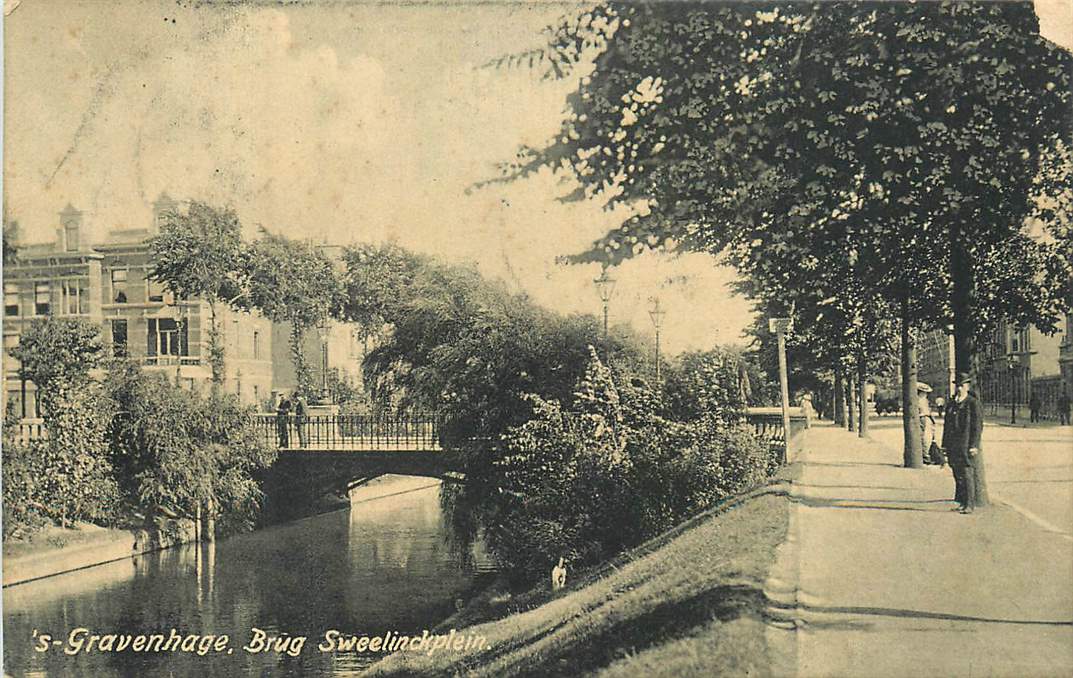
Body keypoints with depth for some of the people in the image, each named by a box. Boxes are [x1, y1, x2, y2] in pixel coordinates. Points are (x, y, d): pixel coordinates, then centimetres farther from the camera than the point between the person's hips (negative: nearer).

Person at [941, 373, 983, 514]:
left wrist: (974, 446, -14)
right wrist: (945, 445, 14)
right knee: (957, 475, 9)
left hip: (966, 447, -6)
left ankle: (970, 505, -3)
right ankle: (962, 503, 16)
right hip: (953, 447, 6)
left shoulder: (973, 403, -4)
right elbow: (947, 426, 18)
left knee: (967, 475, -7)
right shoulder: (951, 405, 15)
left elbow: (977, 426, -8)